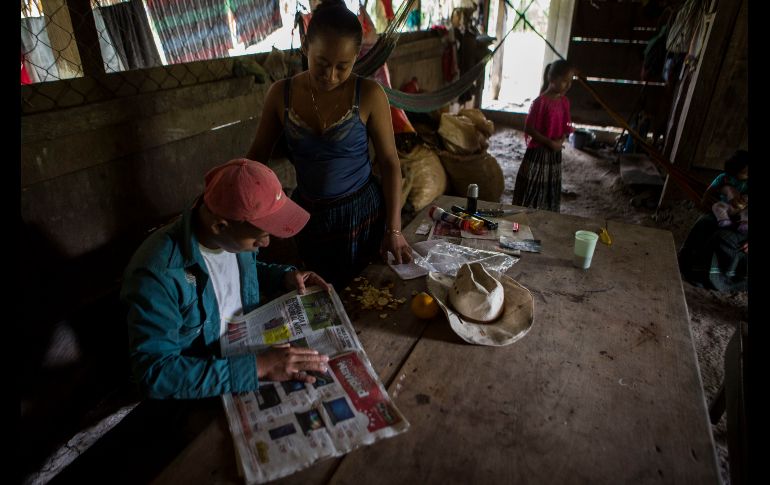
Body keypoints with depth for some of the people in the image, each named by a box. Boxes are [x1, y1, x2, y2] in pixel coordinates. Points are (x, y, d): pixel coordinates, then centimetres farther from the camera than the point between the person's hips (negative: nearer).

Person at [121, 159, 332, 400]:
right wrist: (258, 366, -34)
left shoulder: (236, 233, -10)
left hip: (248, 350, 6)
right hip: (202, 392, -5)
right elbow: (156, 374, -29)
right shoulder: (157, 275, -29)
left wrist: (285, 277, -6)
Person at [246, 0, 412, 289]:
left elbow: (389, 162, -9)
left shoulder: (369, 95, -15)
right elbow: (257, 155, 2)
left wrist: (394, 229, -11)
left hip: (361, 211, -2)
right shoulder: (281, 94, -8)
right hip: (308, 214, 3)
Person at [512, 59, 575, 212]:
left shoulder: (564, 102, 6)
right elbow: (529, 129, -16)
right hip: (538, 152, -7)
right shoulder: (540, 102, -15)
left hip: (555, 153, 7)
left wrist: (561, 140, -6)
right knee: (530, 191, 1)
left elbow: (565, 127, 15)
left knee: (551, 191, 14)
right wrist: (550, 142, -18)